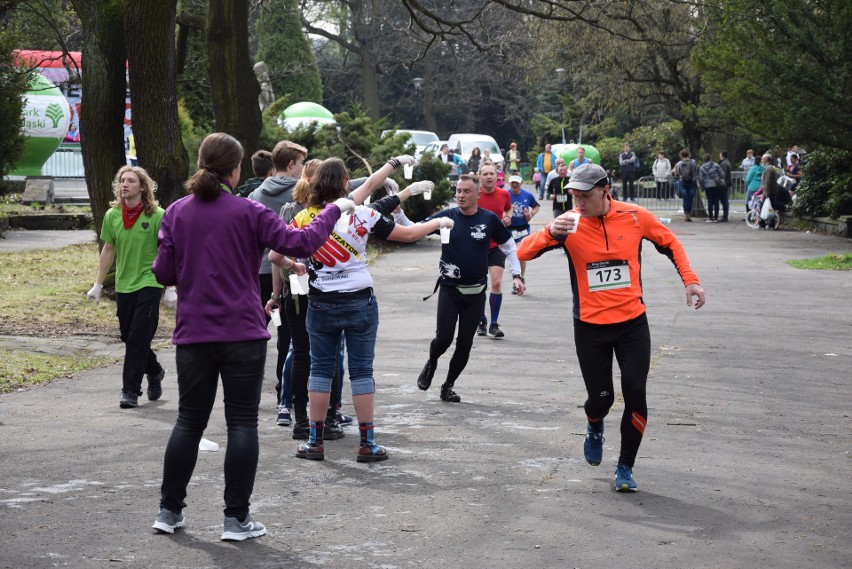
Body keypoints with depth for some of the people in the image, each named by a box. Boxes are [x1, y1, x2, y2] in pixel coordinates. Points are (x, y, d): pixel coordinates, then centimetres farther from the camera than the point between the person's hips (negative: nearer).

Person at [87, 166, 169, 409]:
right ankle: (154, 372, 37)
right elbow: (108, 250, 11)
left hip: (149, 283, -5)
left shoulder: (156, 215, -11)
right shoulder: (112, 215, 1)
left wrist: (171, 289, -9)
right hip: (123, 285, 5)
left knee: (138, 339, -8)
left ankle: (131, 391, 0)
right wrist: (98, 284, 12)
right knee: (129, 337, 12)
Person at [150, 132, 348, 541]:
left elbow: (164, 272, 1)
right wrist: (333, 211, 5)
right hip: (243, 334, -3)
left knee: (189, 420, 13)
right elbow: (300, 244, -8)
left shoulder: (176, 212, 1)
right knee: (242, 423, 3)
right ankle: (237, 518, 3)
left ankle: (169, 510, 17)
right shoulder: (249, 212, -7)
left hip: (192, 335, 3)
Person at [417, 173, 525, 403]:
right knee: (444, 338, -8)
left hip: (476, 292, 1)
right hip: (449, 289, -1)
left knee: (465, 343, 4)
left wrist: (516, 275, 3)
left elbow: (508, 246, 9)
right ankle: (431, 363, 26)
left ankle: (448, 386, 21)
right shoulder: (446, 217, -5)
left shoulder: (489, 219, -3)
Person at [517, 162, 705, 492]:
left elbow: (669, 243, 12)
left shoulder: (635, 217, -6)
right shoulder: (570, 224, -9)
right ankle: (595, 430, 42)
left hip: (632, 323, 0)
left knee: (635, 394, -8)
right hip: (590, 328, 0)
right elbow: (523, 253, -15)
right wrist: (550, 233, -34)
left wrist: (690, 280, 2)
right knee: (600, 398, 4)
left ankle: (625, 468, 9)